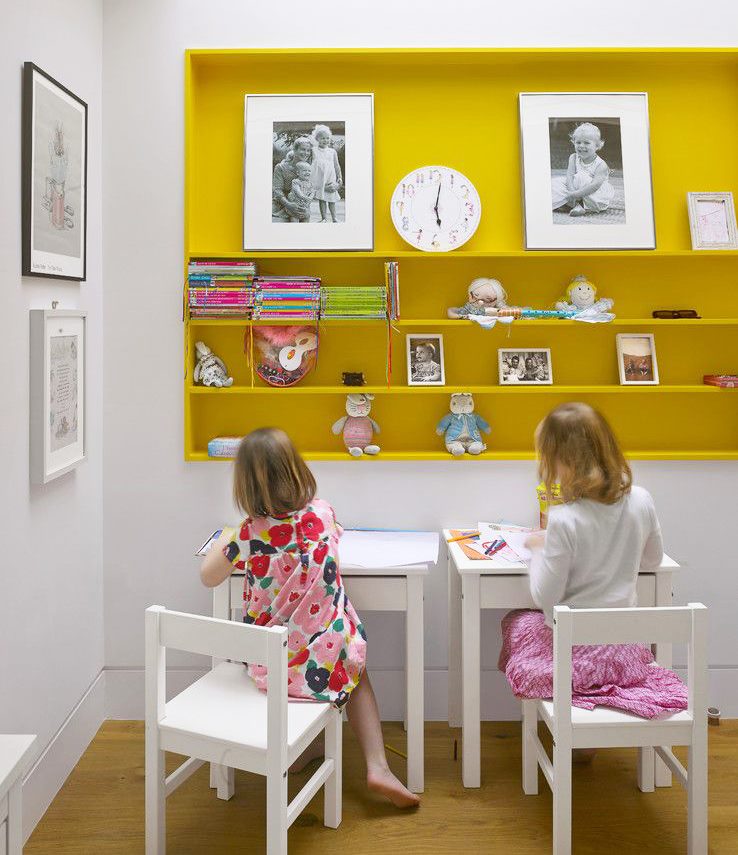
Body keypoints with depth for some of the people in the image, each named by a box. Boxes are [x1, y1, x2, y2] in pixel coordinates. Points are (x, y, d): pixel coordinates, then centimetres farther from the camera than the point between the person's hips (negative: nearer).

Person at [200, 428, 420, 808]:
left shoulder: (250, 535, -16)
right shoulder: (321, 513, -9)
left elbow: (208, 577, 1)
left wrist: (223, 540, 19)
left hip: (271, 665, 0)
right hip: (327, 658, 0)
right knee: (357, 675, 33)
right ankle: (377, 767, 19)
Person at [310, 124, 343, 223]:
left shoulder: (332, 151, 7)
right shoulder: (314, 150, 2)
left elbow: (337, 165, 10)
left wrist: (340, 178, 7)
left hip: (331, 178, 2)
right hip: (319, 178, -1)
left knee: (331, 198, 6)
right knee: (321, 198, 1)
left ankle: (334, 218, 13)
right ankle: (324, 218, 6)